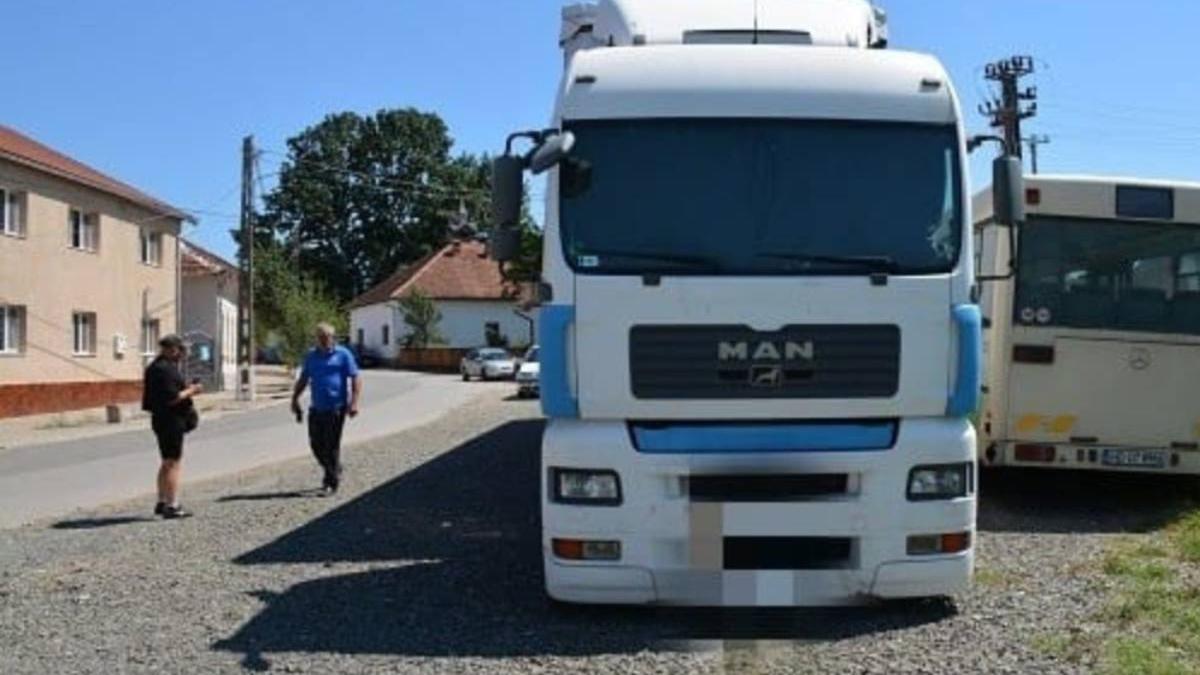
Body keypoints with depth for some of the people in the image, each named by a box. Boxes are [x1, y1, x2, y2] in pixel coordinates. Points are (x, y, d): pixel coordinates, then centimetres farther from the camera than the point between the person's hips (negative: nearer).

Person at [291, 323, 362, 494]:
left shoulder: (343, 355, -2)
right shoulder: (311, 356, 13)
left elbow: (356, 379, -5)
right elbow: (303, 379, 21)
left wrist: (354, 402, -15)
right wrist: (295, 399, 10)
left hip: (336, 408, -5)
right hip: (316, 408, 5)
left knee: (332, 446, -4)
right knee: (316, 444, 6)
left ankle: (332, 482, 6)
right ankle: (333, 472, 29)